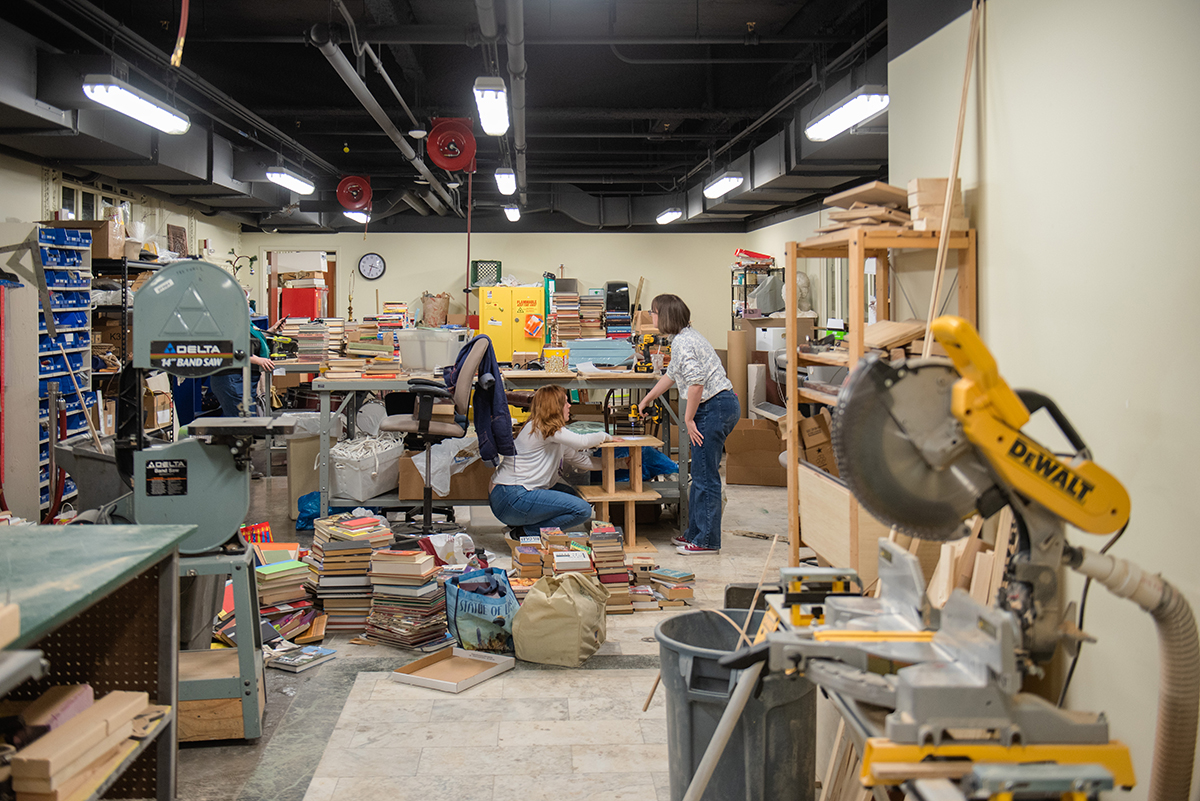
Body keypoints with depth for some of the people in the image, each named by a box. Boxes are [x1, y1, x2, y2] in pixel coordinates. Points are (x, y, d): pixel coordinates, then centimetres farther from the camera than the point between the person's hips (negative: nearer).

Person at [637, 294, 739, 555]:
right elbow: (672, 374, 32)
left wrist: (689, 418, -15)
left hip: (715, 407, -11)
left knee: (705, 477, -5)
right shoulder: (683, 337, 18)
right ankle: (696, 532, 24)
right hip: (723, 405, 11)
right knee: (701, 474, 16)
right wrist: (646, 400, 41)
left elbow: (696, 382, -25)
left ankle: (707, 541, 1)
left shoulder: (683, 342, -16)